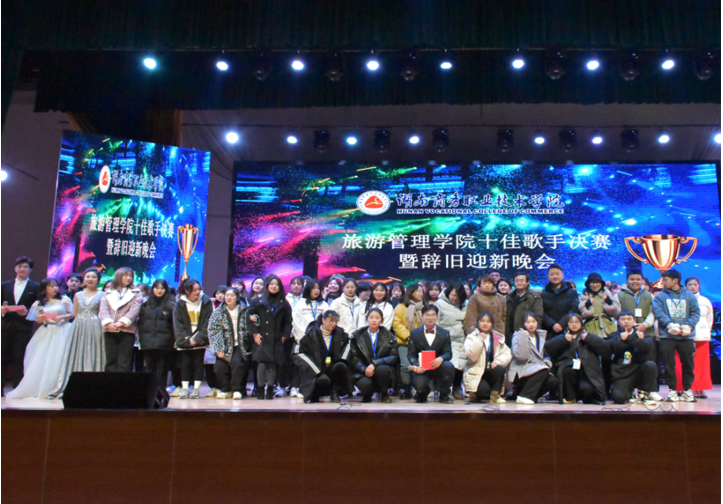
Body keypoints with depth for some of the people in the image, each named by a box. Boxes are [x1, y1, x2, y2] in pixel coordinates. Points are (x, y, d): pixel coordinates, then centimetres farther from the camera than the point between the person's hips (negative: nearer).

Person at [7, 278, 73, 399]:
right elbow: (38, 320, 12)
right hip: (45, 333, 2)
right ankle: (37, 388, 6)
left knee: (57, 360, -8)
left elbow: (71, 314, 3)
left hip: (61, 331, -2)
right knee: (41, 360, -3)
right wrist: (41, 319, -10)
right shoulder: (39, 304, 10)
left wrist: (61, 317, -15)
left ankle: (56, 388, -4)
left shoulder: (64, 300, 4)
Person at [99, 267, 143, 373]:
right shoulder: (108, 294, 19)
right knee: (110, 360, 0)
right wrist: (109, 323, -13)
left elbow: (134, 310, -1)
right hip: (110, 331, 2)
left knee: (124, 363, -6)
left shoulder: (135, 294, 13)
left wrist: (122, 322, -15)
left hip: (127, 330, -2)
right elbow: (103, 309, 5)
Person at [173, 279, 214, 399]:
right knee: (185, 363, -1)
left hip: (200, 339, -1)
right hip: (185, 340, 1)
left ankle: (196, 388, 4)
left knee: (198, 362, -1)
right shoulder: (180, 305, 0)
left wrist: (198, 338, -12)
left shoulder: (206, 302, -3)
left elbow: (208, 323, -5)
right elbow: (178, 325, -4)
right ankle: (185, 388, 5)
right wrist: (187, 340, -14)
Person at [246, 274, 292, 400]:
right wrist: (254, 333, -2)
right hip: (261, 339, -1)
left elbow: (288, 321, 11)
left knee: (273, 365, -1)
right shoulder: (258, 301, 6)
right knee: (262, 364, -9)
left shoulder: (284, 304, 9)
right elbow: (249, 317, 5)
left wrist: (285, 335, 1)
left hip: (276, 340, 1)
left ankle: (270, 390, 11)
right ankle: (260, 390, 5)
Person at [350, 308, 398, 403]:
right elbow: (354, 358, 3)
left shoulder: (388, 336, 8)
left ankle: (384, 394, -2)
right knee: (364, 384, -34)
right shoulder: (358, 336, 9)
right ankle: (367, 395, 8)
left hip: (383, 369, 0)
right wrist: (364, 369, -17)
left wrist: (375, 364, -17)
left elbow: (393, 357, -2)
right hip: (364, 373, 0)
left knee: (381, 369, -36)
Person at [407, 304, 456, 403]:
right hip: (421, 368, -1)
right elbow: (411, 355, 1)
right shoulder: (414, 333, 6)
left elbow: (448, 353, 0)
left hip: (438, 367, 1)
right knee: (419, 384, -33)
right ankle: (422, 394, 11)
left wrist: (441, 358, -26)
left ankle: (444, 395, -5)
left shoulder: (445, 333, 8)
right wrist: (417, 366, -21)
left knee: (449, 366, -33)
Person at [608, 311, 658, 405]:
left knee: (651, 365, -31)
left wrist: (628, 338, -11)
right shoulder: (615, 335, 14)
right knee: (619, 398, -26)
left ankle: (644, 394, -7)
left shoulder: (641, 334, 14)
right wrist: (636, 339, -10)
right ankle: (630, 393, 14)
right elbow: (614, 347, -11)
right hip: (621, 374, -1)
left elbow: (647, 347, -10)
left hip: (639, 371, 1)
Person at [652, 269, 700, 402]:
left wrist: (689, 326, -15)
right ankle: (672, 390, 11)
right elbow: (657, 311, -6)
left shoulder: (689, 295, 9)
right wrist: (669, 324, -21)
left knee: (688, 364, 6)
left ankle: (687, 390, 19)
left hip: (687, 336, 1)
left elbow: (696, 313, 2)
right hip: (667, 336, -1)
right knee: (669, 364, 1)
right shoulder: (660, 296, 6)